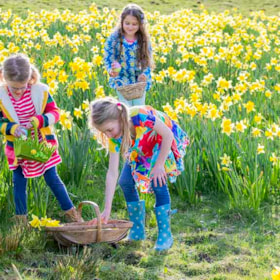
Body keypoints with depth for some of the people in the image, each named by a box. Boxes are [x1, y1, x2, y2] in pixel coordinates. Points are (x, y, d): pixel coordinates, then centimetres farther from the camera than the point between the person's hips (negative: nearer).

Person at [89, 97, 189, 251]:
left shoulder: (140, 115, -39)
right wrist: (107, 209, -23)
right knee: (125, 181, -6)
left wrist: (159, 165, -26)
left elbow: (167, 135, -29)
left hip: (167, 141, -6)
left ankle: (165, 235, -12)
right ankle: (137, 231, 10)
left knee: (158, 182, -23)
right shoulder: (115, 138, -20)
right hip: (142, 149, 6)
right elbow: (112, 173, -20)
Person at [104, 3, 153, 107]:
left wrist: (145, 74, -18)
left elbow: (148, 61, 1)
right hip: (122, 82, -2)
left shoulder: (144, 40, -6)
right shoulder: (114, 38, -11)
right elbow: (108, 58, -6)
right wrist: (111, 71, -26)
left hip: (140, 82, 2)